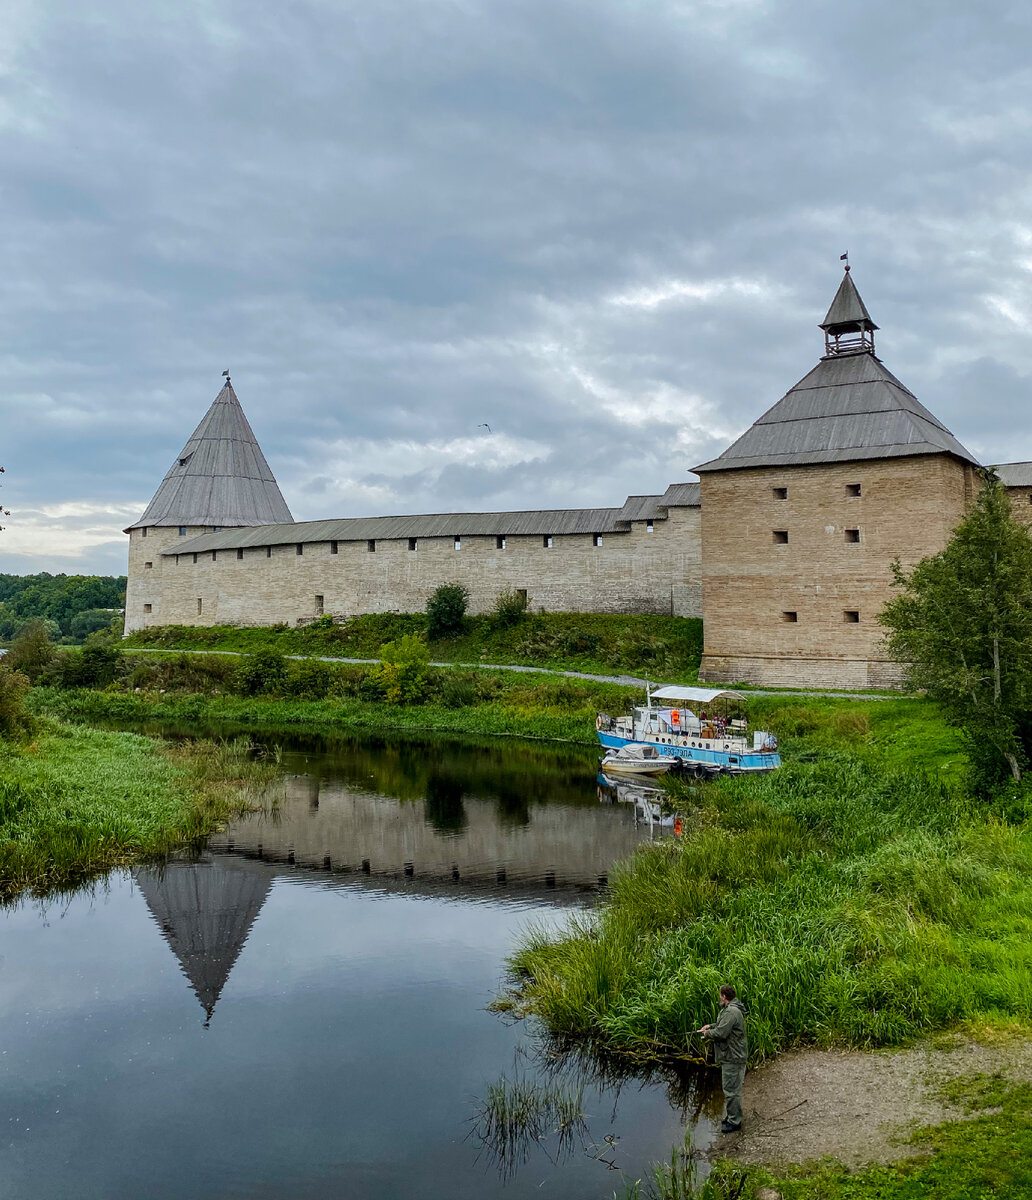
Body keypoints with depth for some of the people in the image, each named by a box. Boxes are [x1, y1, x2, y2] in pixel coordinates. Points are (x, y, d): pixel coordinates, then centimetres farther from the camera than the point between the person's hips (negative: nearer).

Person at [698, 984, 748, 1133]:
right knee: (732, 1089, 20)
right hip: (732, 1056, 11)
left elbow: (721, 1033, -27)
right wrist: (710, 1026, 13)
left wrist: (707, 1033, -9)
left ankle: (734, 1121, 6)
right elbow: (723, 1025, 27)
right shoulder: (731, 1009, 12)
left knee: (731, 1090, -2)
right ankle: (732, 1116, 31)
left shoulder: (731, 1012, -23)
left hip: (732, 1058, -11)